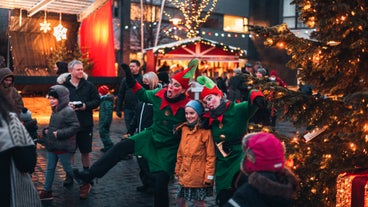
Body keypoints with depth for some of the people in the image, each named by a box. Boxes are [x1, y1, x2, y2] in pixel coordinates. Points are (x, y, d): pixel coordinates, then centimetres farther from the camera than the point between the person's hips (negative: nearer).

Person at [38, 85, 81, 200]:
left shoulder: (68, 111, -18)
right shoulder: (55, 111, 10)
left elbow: (75, 127, -22)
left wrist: (59, 133, -24)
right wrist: (47, 130, 4)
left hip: (63, 147, -8)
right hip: (52, 146, 8)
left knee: (68, 168, 5)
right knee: (50, 168, 12)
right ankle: (47, 191, 20)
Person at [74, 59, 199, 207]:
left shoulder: (187, 106, -25)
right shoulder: (159, 94, -11)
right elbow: (143, 94, 9)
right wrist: (130, 79, 1)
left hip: (169, 147, -4)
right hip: (151, 136, 5)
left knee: (161, 182, -6)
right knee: (122, 147, -10)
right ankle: (91, 174, -7)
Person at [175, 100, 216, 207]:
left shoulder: (205, 132, -12)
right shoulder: (184, 129, 6)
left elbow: (211, 156, -12)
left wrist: (209, 176, -13)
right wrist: (178, 170, 14)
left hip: (198, 176, -6)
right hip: (185, 174, 6)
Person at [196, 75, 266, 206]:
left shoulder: (237, 109, -12)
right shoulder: (210, 118, 7)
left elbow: (251, 105, -29)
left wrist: (256, 98, -52)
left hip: (240, 160, -6)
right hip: (222, 165, 6)